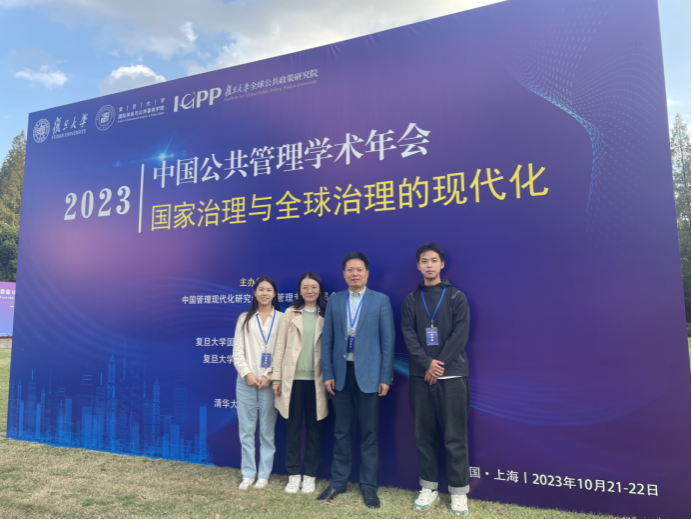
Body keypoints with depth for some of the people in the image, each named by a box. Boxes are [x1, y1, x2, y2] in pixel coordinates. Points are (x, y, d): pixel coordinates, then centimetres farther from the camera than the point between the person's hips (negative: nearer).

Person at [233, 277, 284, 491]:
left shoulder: (281, 319, 1)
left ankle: (264, 475, 17)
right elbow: (237, 351, 4)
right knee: (246, 430, 7)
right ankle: (248, 474, 19)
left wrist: (270, 377, -10)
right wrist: (247, 374, -8)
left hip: (270, 382, -2)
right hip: (246, 381, 2)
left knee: (267, 431, 5)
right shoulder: (245, 319, 8)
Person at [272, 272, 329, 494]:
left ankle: (310, 475, 21)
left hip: (316, 379, 0)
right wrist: (277, 378, 1)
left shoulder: (326, 315, 4)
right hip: (293, 378, 0)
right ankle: (293, 474, 21)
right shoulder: (291, 313, 5)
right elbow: (281, 346, 5)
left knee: (314, 428, 8)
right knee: (293, 427, 8)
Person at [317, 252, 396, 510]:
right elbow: (327, 340, 6)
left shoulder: (381, 300, 0)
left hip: (368, 374, -2)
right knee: (342, 431, 12)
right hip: (341, 373, 2)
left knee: (368, 432, 7)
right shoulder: (334, 300, 6)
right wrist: (327, 373, 0)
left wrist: (385, 377, -6)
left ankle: (369, 486, 20)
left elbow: (388, 340, -2)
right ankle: (338, 482, 25)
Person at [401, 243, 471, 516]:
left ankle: (459, 491, 15)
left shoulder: (457, 297, 3)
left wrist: (439, 365, -13)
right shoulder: (411, 300, 8)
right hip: (420, 376, 2)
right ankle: (429, 487, 22)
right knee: (424, 435, 9)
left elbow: (460, 335, -6)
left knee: (455, 437, 2)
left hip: (452, 376, -2)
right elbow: (408, 336, 0)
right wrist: (427, 363, -14)